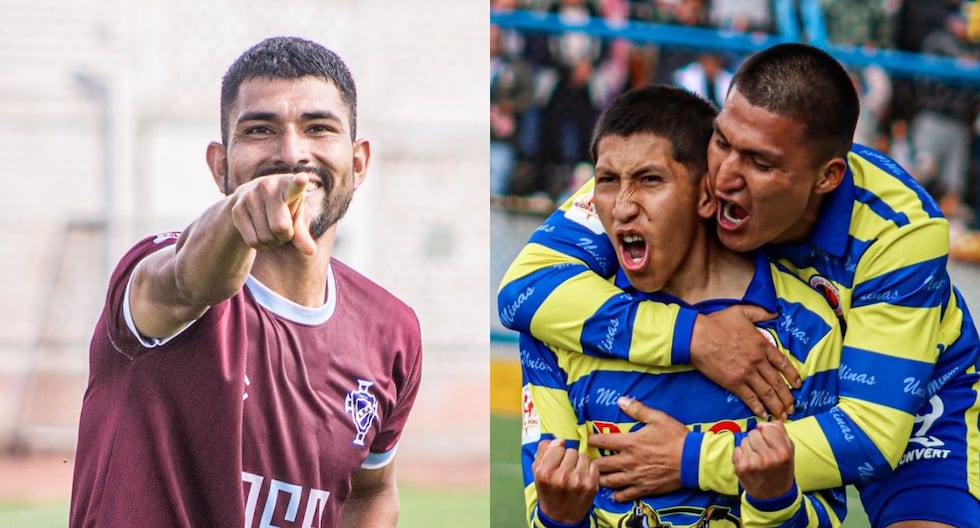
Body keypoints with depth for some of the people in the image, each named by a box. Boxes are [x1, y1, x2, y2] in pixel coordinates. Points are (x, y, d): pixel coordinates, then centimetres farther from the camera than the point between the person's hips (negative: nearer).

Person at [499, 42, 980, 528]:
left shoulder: (899, 231, -34)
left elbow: (871, 431, -35)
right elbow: (524, 285, -34)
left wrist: (694, 460, -43)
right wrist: (692, 336, -44)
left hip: (910, 399, -3)